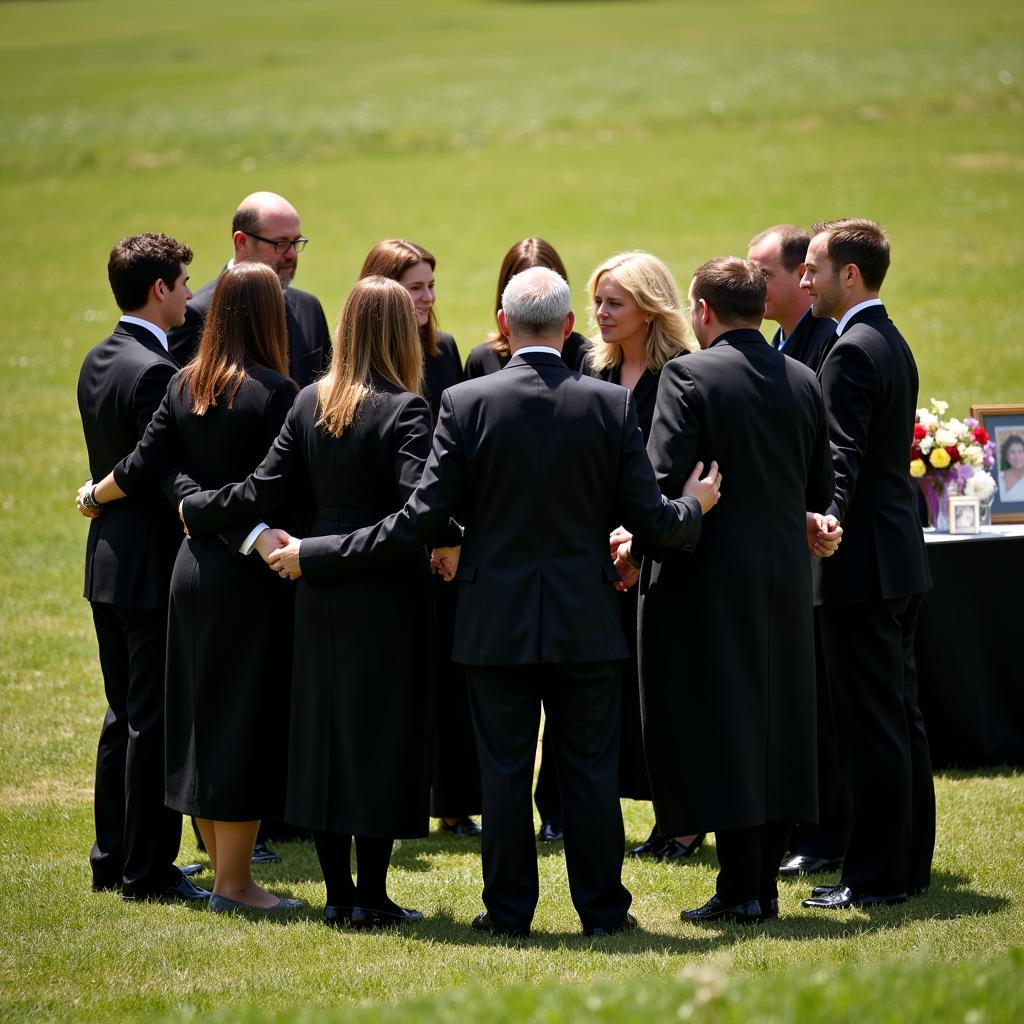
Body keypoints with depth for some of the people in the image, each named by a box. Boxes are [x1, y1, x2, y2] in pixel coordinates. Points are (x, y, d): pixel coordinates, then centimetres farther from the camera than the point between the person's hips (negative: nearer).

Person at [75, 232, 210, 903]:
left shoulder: (99, 362, 10)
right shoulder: (154, 371, -19)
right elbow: (170, 476, -23)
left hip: (109, 562, 9)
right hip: (153, 567, -9)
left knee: (125, 716, 17)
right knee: (156, 722, -2)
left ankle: (113, 859, 23)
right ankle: (148, 871, 2)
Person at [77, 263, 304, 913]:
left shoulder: (186, 385, 4)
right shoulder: (274, 392, -14)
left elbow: (144, 467, 6)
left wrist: (97, 494, 23)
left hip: (195, 567, 7)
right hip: (252, 574, -7)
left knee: (206, 718, 13)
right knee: (248, 720, 0)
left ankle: (223, 866, 21)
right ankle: (233, 881, 3)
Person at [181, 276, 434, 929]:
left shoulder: (311, 402, 2)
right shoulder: (404, 410, -13)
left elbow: (265, 491, 1)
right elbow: (418, 505, -25)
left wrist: (195, 510, 15)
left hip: (322, 592, 5)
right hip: (388, 591, -5)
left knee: (322, 733, 11)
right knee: (382, 734, 1)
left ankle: (338, 893, 15)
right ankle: (371, 897, 3)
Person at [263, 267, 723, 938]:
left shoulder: (465, 404, -8)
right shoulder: (612, 405, -5)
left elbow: (425, 518, -10)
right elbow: (649, 518, -2)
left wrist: (318, 557, -2)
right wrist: (695, 508, 22)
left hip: (496, 623, -1)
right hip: (587, 623, 1)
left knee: (505, 770, 6)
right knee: (591, 769, 8)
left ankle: (509, 912, 11)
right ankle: (603, 909, 13)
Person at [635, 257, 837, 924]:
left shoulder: (688, 376, -12)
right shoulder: (803, 381, 7)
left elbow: (662, 481, -17)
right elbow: (822, 488, 12)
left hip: (709, 577, -6)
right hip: (787, 579, 6)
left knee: (716, 727, -2)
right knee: (777, 723, 11)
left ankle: (740, 889, -4)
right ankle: (765, 882, 13)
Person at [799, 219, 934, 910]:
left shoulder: (851, 352, -15)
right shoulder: (893, 343, 16)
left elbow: (842, 464, -22)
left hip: (863, 564, -10)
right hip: (901, 564, 10)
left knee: (873, 727, -6)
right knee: (900, 718, 14)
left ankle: (877, 876, -3)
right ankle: (910, 863, 20)